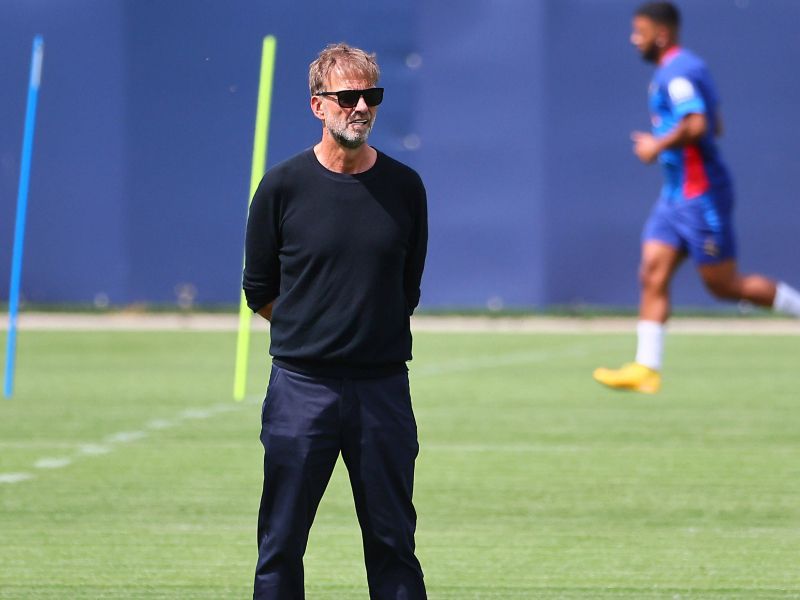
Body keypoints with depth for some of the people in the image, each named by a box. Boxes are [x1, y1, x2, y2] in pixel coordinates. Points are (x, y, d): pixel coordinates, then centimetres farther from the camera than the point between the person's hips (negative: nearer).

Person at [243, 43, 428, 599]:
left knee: (394, 541, 5)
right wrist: (311, 330, 8)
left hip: (383, 386, 2)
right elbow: (259, 291, 8)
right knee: (280, 545, 1)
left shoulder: (405, 187, 5)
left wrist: (377, 335, 11)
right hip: (301, 386, -2)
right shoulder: (283, 186, -2)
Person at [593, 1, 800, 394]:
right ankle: (646, 369, -3)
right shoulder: (682, 68, 15)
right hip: (677, 195, 10)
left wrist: (658, 146, -17)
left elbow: (696, 125, -30)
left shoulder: (677, 72, -17)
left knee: (724, 286, -3)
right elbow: (714, 126, 23)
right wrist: (660, 143, 16)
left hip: (700, 196, -10)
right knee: (652, 276, 1)